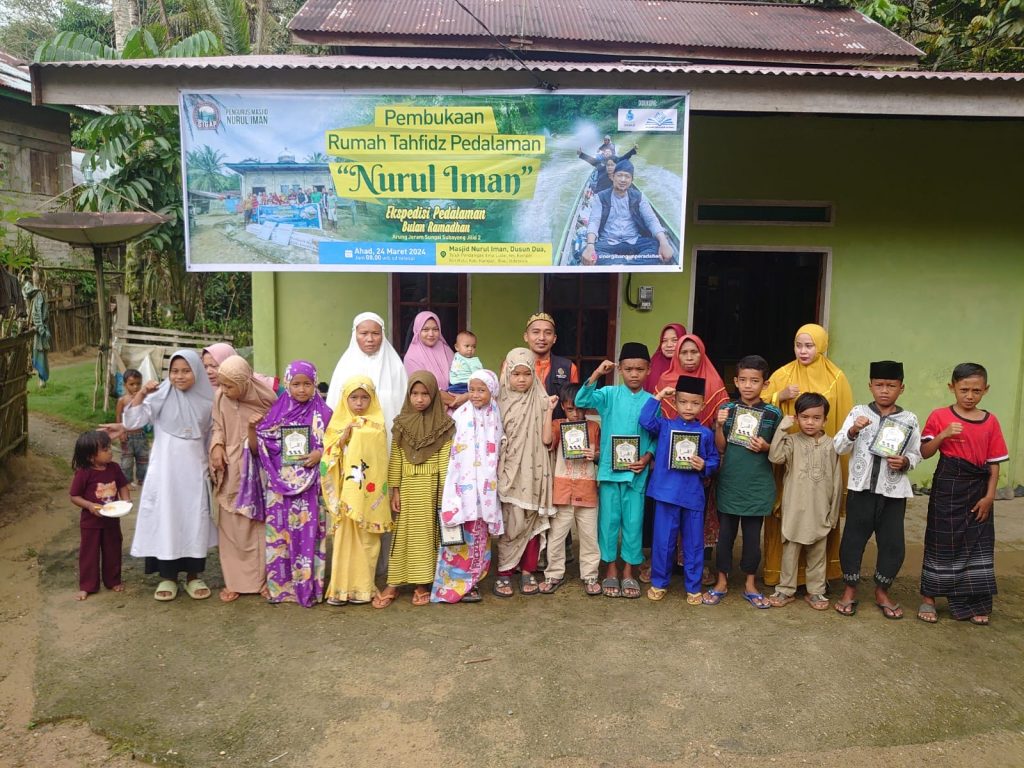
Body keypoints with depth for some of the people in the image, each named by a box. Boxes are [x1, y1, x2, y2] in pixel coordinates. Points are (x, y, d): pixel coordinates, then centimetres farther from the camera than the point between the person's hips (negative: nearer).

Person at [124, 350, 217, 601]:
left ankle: (193, 576, 18)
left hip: (194, 472, 1)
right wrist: (141, 393, -19)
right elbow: (131, 422, -10)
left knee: (195, 522, 6)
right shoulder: (160, 398, -3)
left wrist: (213, 465, 8)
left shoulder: (206, 402, 2)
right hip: (165, 471, -1)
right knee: (165, 521, 3)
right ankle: (167, 576, 16)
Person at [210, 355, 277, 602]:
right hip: (231, 471, 2)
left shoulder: (266, 397, -12)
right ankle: (235, 580, 18)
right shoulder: (220, 397, -7)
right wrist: (217, 445, -10)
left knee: (260, 524, 6)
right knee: (232, 527, 6)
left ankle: (263, 579, 19)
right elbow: (217, 426, 6)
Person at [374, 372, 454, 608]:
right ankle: (393, 584, 14)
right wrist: (394, 490, -1)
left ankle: (422, 583, 17)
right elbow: (395, 459, 3)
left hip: (431, 487, -1)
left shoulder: (443, 424, -4)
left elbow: (445, 460, -6)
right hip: (408, 487, 2)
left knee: (427, 533, 6)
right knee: (402, 534, 7)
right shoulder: (402, 424, 2)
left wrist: (445, 492, -9)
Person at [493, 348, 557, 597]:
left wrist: (549, 410, -10)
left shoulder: (540, 402, 3)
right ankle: (504, 573, 8)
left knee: (532, 522, 5)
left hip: (533, 472, 1)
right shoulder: (500, 402, 2)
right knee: (511, 523, -3)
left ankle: (528, 572, 17)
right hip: (509, 471, -1)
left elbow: (546, 439, -5)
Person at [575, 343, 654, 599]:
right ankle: (611, 570, 22)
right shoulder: (610, 394, -1)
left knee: (633, 522, 8)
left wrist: (647, 458, -10)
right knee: (609, 520, 7)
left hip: (636, 471, 1)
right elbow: (581, 401, -15)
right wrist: (596, 374, -23)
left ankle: (628, 572, 22)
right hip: (609, 468, -1)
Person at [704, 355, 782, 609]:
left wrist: (766, 447, -14)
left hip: (758, 485, -1)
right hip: (729, 483, 1)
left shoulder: (773, 414, -3)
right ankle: (722, 581, 23)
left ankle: (750, 584, 25)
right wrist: (719, 426, -16)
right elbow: (720, 448, 0)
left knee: (753, 535, 9)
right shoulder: (726, 409, -1)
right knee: (725, 533, 9)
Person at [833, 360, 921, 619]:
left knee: (893, 543, 8)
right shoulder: (858, 413, -1)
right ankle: (850, 590, 23)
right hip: (861, 488, -1)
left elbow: (916, 454, 7)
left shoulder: (909, 420, 1)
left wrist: (905, 462, -14)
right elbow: (839, 448, -7)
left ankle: (882, 592, 28)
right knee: (853, 538, 6)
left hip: (894, 491, 1)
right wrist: (853, 431, -24)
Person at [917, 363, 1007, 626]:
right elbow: (924, 453, -8)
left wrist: (989, 496, -3)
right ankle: (928, 599, 16)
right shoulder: (939, 416, -5)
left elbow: (994, 463, 3)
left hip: (978, 491, 3)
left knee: (977, 546, 9)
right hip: (947, 488, -3)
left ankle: (974, 604, 22)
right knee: (941, 543, 5)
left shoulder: (991, 421, 2)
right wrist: (943, 434, -22)